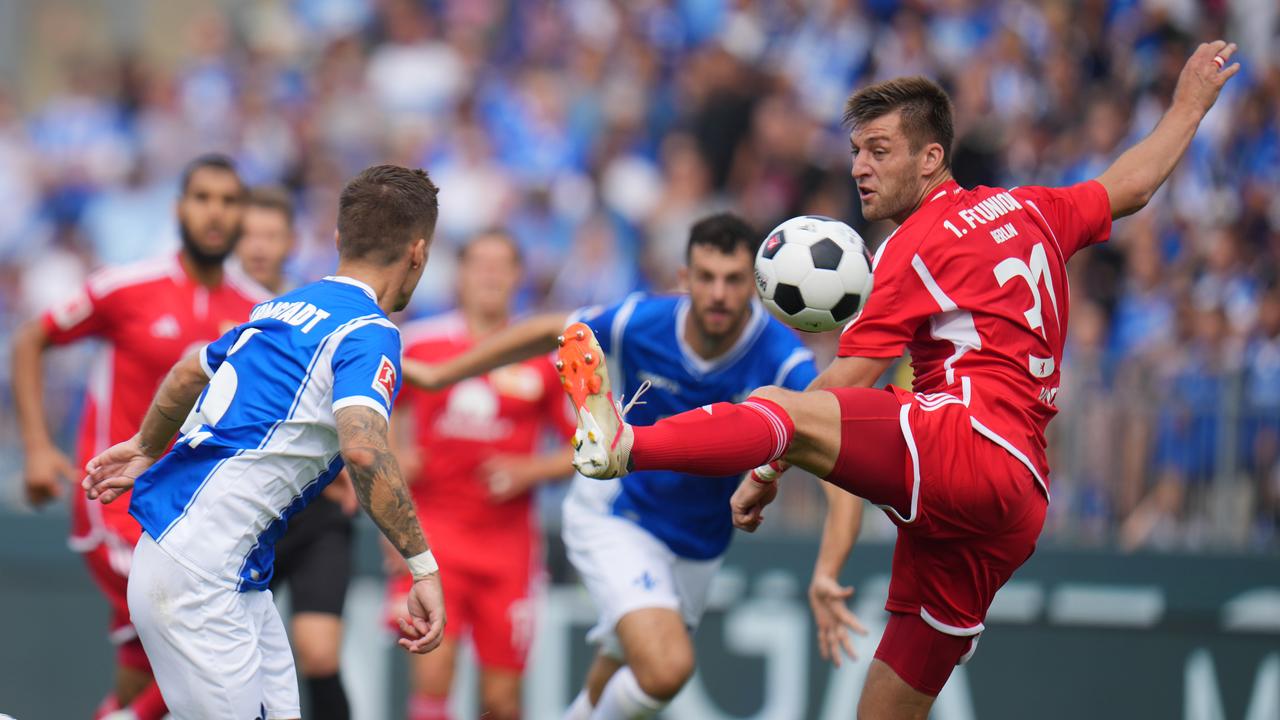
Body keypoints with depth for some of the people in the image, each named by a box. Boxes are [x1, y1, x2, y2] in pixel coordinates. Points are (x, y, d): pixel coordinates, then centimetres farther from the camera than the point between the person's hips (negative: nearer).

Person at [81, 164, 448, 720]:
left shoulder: (284, 309, 15)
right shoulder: (369, 333, -12)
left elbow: (190, 372, 31)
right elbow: (363, 449, -30)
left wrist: (147, 447, 50)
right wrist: (423, 566, -25)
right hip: (200, 580, -9)